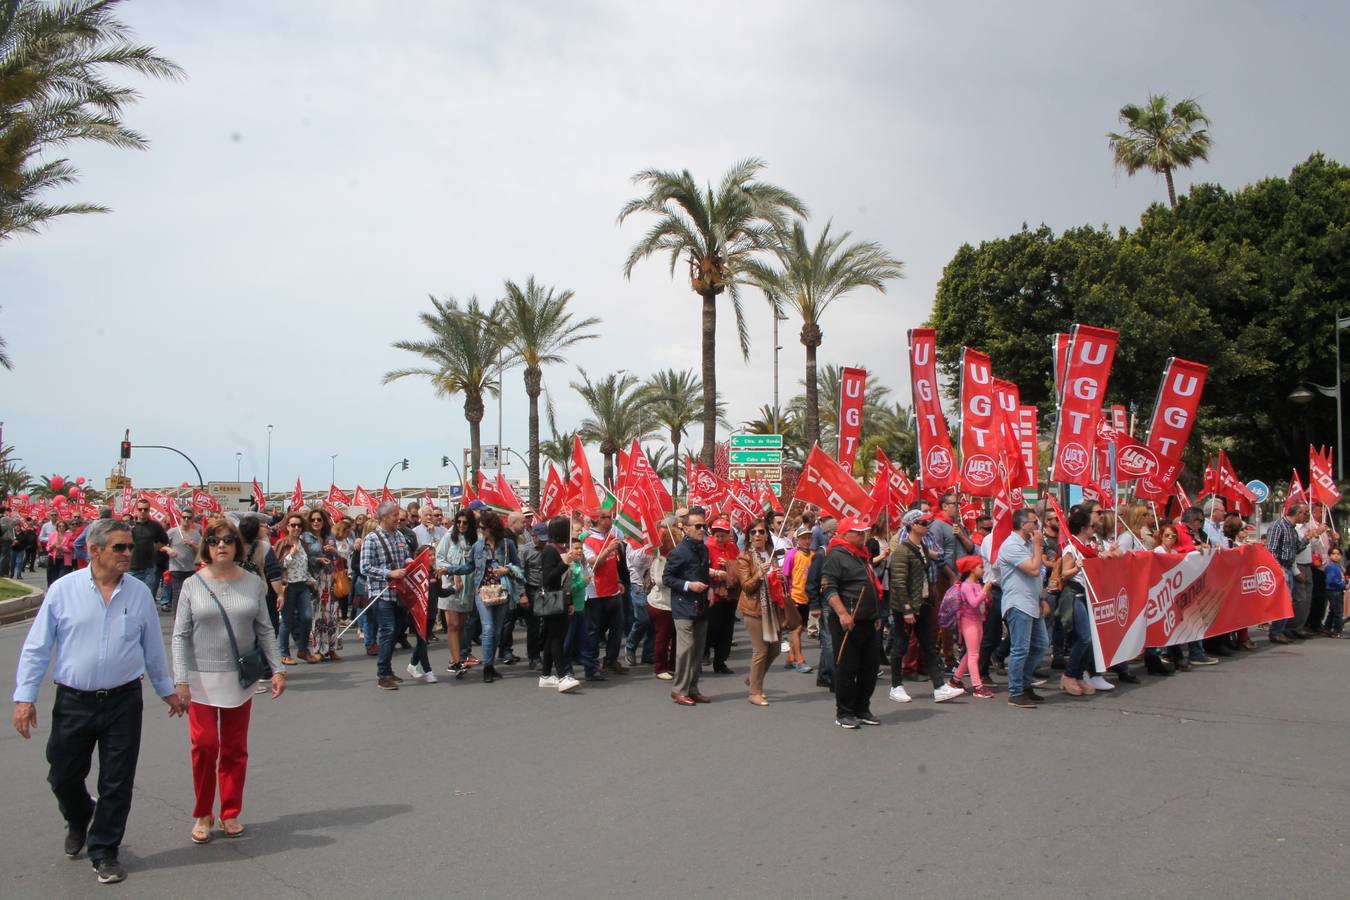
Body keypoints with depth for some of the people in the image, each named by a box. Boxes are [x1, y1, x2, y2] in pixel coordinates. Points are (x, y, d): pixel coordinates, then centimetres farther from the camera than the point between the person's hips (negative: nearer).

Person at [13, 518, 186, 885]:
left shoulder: (140, 593, 0)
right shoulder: (63, 589, -5)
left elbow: (153, 648, 11)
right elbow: (36, 647, -1)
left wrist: (166, 689, 18)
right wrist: (25, 697, -5)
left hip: (124, 702, 1)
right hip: (74, 702, 0)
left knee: (117, 783, 6)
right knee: (63, 776, 14)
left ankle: (104, 852, 24)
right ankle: (79, 819, 46)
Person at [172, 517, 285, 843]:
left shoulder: (253, 584, 2)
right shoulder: (192, 585, -2)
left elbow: (265, 631, 6)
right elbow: (180, 635, -2)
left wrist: (277, 669, 1)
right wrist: (181, 680, -9)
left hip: (239, 678, 2)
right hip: (201, 678, -2)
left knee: (235, 749, 8)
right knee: (204, 745, -5)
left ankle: (230, 814, 21)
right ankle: (203, 815, 13)